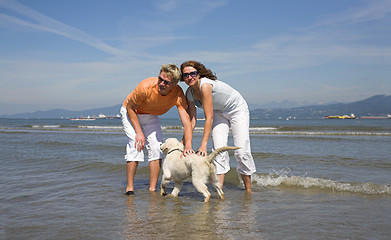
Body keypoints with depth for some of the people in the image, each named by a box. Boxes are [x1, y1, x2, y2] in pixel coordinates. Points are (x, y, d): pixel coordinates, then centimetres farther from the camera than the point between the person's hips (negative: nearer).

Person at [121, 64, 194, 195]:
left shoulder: (178, 94, -29)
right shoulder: (146, 87, -37)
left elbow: (187, 123, -32)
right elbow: (130, 107, -21)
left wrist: (188, 146, -47)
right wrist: (139, 132, -26)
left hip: (150, 116, 4)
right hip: (131, 112, -3)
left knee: (157, 147, -7)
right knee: (136, 145, -18)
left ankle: (152, 189, 1)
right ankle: (129, 188, -8)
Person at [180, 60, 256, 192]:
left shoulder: (205, 85, -35)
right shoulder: (189, 93, -12)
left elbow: (209, 118, -36)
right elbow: (192, 121, -8)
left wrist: (203, 145, -38)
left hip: (238, 109, -6)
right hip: (219, 113, 6)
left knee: (242, 151, -11)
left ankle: (248, 190, 6)